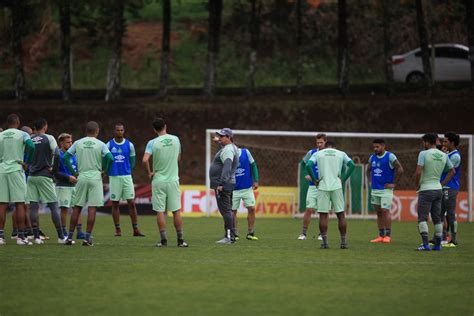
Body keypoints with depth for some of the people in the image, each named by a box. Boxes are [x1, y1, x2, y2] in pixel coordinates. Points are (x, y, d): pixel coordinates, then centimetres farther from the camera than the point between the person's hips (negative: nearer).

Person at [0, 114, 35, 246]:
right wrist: (28, 162, -3)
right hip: (16, 169, -3)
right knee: (20, 204, 0)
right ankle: (21, 236, -3)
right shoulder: (22, 135, 0)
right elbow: (31, 146, -16)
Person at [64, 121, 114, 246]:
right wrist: (104, 170, 3)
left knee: (77, 207, 9)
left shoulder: (78, 143, 6)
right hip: (95, 177, -2)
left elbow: (65, 157, 2)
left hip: (81, 176, 2)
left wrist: (73, 172, 9)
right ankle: (87, 238, -6)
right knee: (92, 208, -2)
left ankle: (70, 236, 8)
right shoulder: (100, 144, -1)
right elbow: (110, 158, -14)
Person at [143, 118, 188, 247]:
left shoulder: (152, 143, -9)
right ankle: (180, 239, 7)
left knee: (160, 211, 3)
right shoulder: (175, 139, 2)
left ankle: (163, 239, 1)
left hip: (158, 180, -2)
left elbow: (145, 160, -20)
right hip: (173, 179, 2)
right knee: (176, 211, 7)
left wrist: (149, 172, -6)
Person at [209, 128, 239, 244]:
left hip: (223, 185, -11)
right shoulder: (230, 148, 18)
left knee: (225, 210, -13)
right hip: (224, 185, 11)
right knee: (227, 210, 14)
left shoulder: (228, 150, -15)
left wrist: (221, 183, -31)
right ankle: (231, 236, 17)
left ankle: (229, 237, -17)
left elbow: (227, 167, -25)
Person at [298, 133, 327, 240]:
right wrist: (307, 174, 6)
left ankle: (322, 234, 15)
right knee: (309, 209, -6)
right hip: (313, 186, 0)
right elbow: (304, 163, 18)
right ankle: (303, 233, 2)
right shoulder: (311, 153, 2)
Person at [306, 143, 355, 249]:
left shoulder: (318, 154, 9)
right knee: (341, 215, 7)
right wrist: (343, 179, 2)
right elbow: (352, 165, -2)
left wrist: (314, 179, 0)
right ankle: (343, 242, 7)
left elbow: (308, 165, -7)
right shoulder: (341, 154, 12)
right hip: (336, 186, 1)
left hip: (323, 187, -1)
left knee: (323, 215, 3)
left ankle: (325, 243, -2)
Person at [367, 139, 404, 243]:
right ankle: (381, 235, 11)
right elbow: (368, 170, 27)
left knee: (385, 211, -11)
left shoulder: (390, 157, -9)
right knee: (379, 212, 7)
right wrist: (370, 181, 14)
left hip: (386, 189, -6)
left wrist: (394, 183, -12)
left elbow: (400, 169, -12)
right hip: (374, 189, 6)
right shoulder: (372, 157, 10)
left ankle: (388, 235, -7)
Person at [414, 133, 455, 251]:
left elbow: (418, 172, -19)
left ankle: (425, 244, -17)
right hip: (438, 189, 6)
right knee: (437, 218, 12)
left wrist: (417, 184, -3)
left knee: (422, 218, -6)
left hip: (426, 190, -6)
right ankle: (438, 244, 12)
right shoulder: (443, 155, 6)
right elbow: (452, 171, 15)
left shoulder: (424, 154, -12)